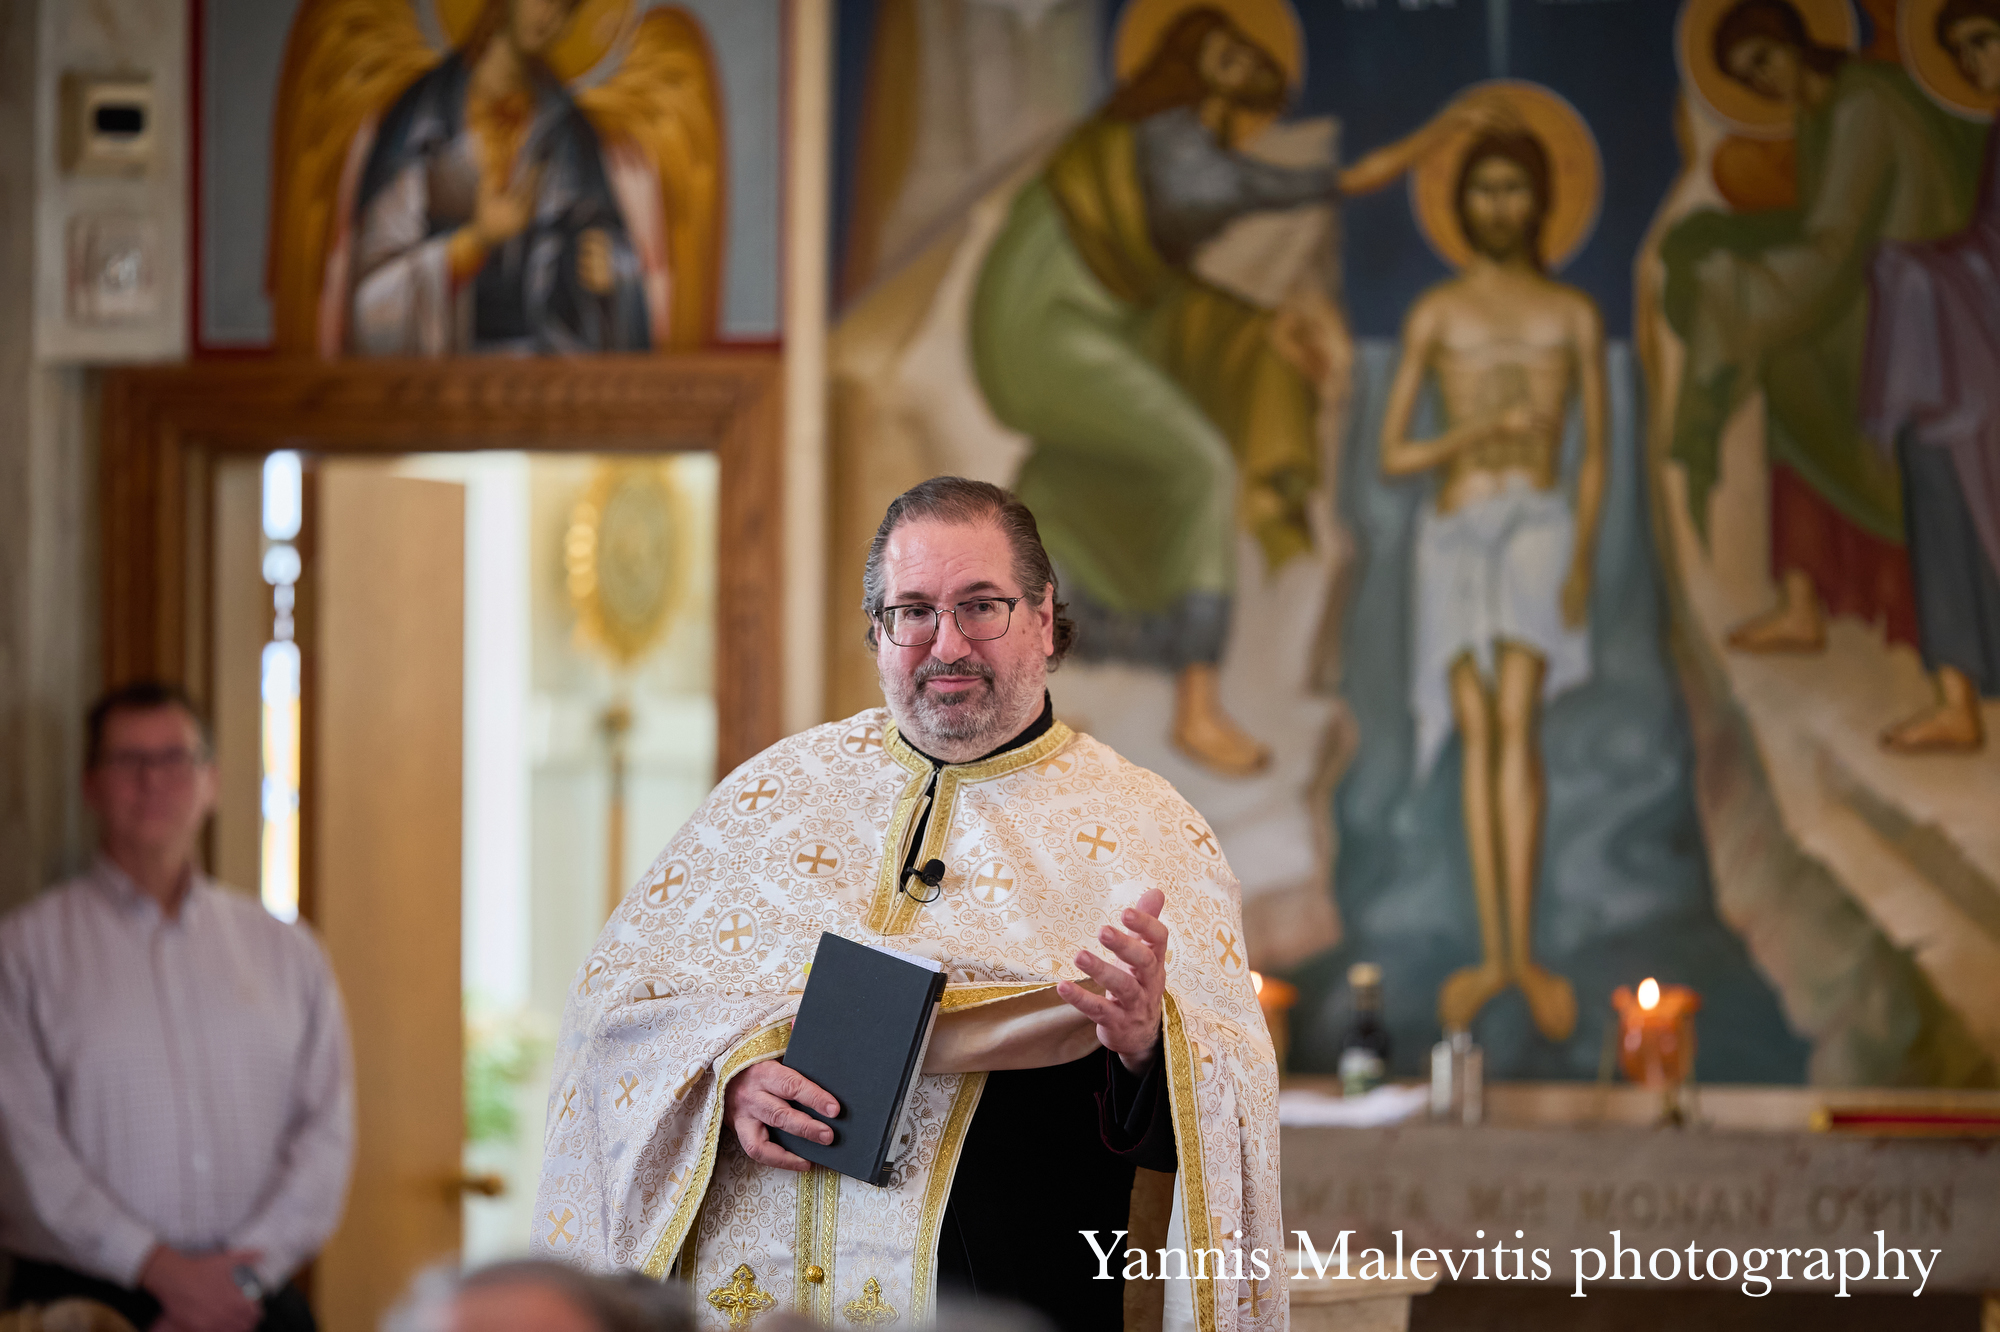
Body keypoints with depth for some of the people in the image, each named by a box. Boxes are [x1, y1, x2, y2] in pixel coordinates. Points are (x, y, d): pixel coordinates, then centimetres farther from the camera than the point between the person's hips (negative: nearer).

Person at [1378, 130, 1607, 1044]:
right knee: (1478, 734, -3)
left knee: (1516, 719, -18)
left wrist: (1582, 558, -5)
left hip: (1540, 525, -1)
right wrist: (1474, 434, -10)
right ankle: (1492, 954, 1)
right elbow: (1392, 457, 7)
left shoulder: (1574, 316, 10)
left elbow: (1596, 454, 8)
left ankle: (1521, 949, -20)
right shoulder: (1435, 315, 10)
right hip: (1456, 532, 1)